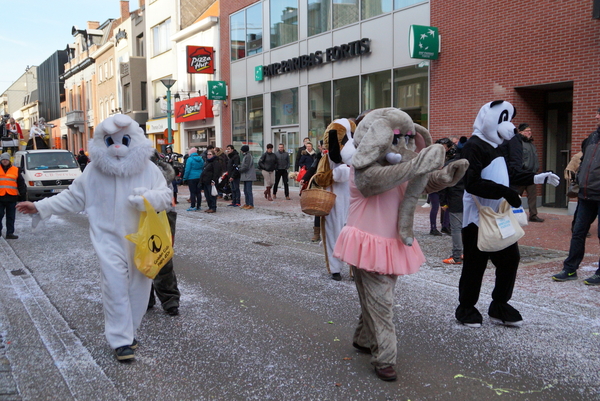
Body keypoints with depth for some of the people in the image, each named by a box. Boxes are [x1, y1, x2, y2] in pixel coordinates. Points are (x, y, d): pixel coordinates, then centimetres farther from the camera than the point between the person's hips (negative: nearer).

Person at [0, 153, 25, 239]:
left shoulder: (16, 170, 8)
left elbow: (21, 183, 10)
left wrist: (22, 192, 0)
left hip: (12, 197, 0)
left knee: (11, 217, 5)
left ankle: (9, 233, 10)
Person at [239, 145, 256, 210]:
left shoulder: (248, 156, -15)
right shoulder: (246, 156, 16)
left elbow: (246, 167, -20)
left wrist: (239, 170, -8)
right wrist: (239, 167, 5)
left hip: (249, 177, -10)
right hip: (246, 176, 10)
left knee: (249, 191, -9)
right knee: (245, 190, 13)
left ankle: (251, 205, -6)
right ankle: (247, 204, 20)